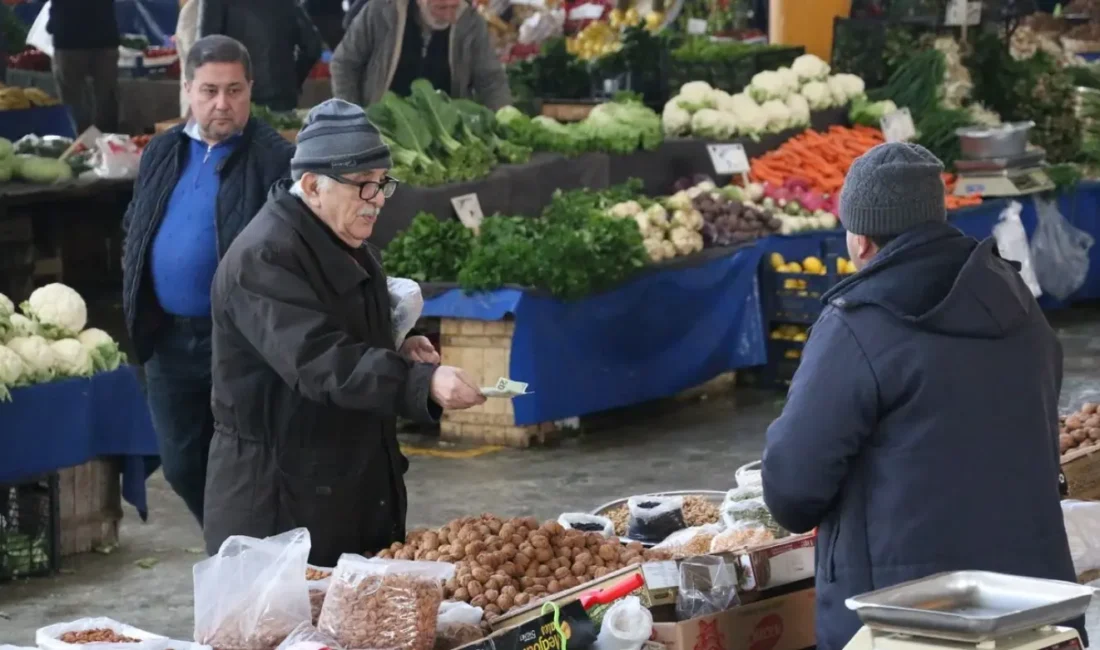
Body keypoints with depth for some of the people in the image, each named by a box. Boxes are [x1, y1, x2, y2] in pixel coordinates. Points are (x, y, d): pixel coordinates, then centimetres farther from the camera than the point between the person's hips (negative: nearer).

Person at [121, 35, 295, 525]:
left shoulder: (275, 160, -9)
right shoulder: (162, 152, 11)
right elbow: (135, 229, 21)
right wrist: (136, 286, 9)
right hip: (167, 338, 6)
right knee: (182, 465, 15)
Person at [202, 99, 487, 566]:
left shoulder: (347, 245, 14)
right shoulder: (262, 259, -18)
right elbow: (321, 362, -29)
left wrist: (397, 353, 6)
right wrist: (424, 383, -39)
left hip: (360, 490, 9)